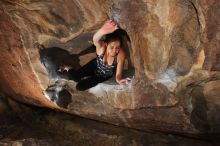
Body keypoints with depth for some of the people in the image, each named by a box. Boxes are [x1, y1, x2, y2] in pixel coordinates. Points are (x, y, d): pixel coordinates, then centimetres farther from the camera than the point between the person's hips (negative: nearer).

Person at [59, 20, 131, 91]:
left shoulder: (121, 54, -37)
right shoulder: (102, 47, -38)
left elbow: (118, 74, -31)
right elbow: (95, 40, -63)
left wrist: (119, 80, -58)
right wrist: (102, 31, -88)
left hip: (104, 76, 0)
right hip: (95, 65, 0)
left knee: (80, 86, -8)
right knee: (74, 76, -13)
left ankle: (88, 78, 29)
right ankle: (68, 69, 25)